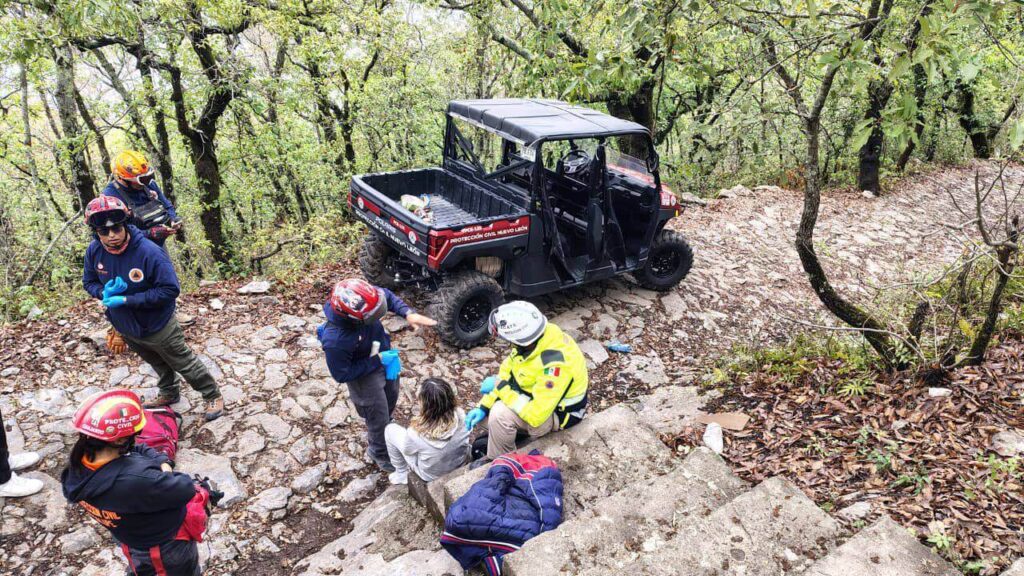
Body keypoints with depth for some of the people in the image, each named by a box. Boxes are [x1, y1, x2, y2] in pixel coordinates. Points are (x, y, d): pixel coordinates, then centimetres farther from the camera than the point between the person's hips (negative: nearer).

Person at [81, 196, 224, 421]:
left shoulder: (149, 252, -32)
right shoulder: (94, 251, -14)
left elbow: (170, 289, -30)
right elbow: (89, 282, 2)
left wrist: (127, 300, -31)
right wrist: (105, 293, -21)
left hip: (158, 327, -5)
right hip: (125, 327, 6)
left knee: (185, 364, 13)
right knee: (158, 364, 30)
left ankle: (213, 396, 33)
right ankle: (169, 393, 54)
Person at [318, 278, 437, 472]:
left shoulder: (359, 299, -31)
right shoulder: (335, 341, -43)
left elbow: (386, 295, -9)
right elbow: (342, 375, -27)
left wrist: (408, 313, -24)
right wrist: (376, 360, -25)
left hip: (383, 354, 6)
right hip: (365, 375, -6)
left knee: (391, 398, 31)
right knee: (378, 417, 15)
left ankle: (384, 430, 64)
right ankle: (379, 453, 48)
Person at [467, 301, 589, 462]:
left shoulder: (554, 364, -39)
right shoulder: (531, 337, -14)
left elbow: (535, 415, -36)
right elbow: (506, 372, -2)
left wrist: (500, 387, -27)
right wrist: (483, 407, -8)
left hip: (559, 412, -8)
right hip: (540, 395, 9)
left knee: (501, 414, -25)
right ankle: (493, 436, 25)